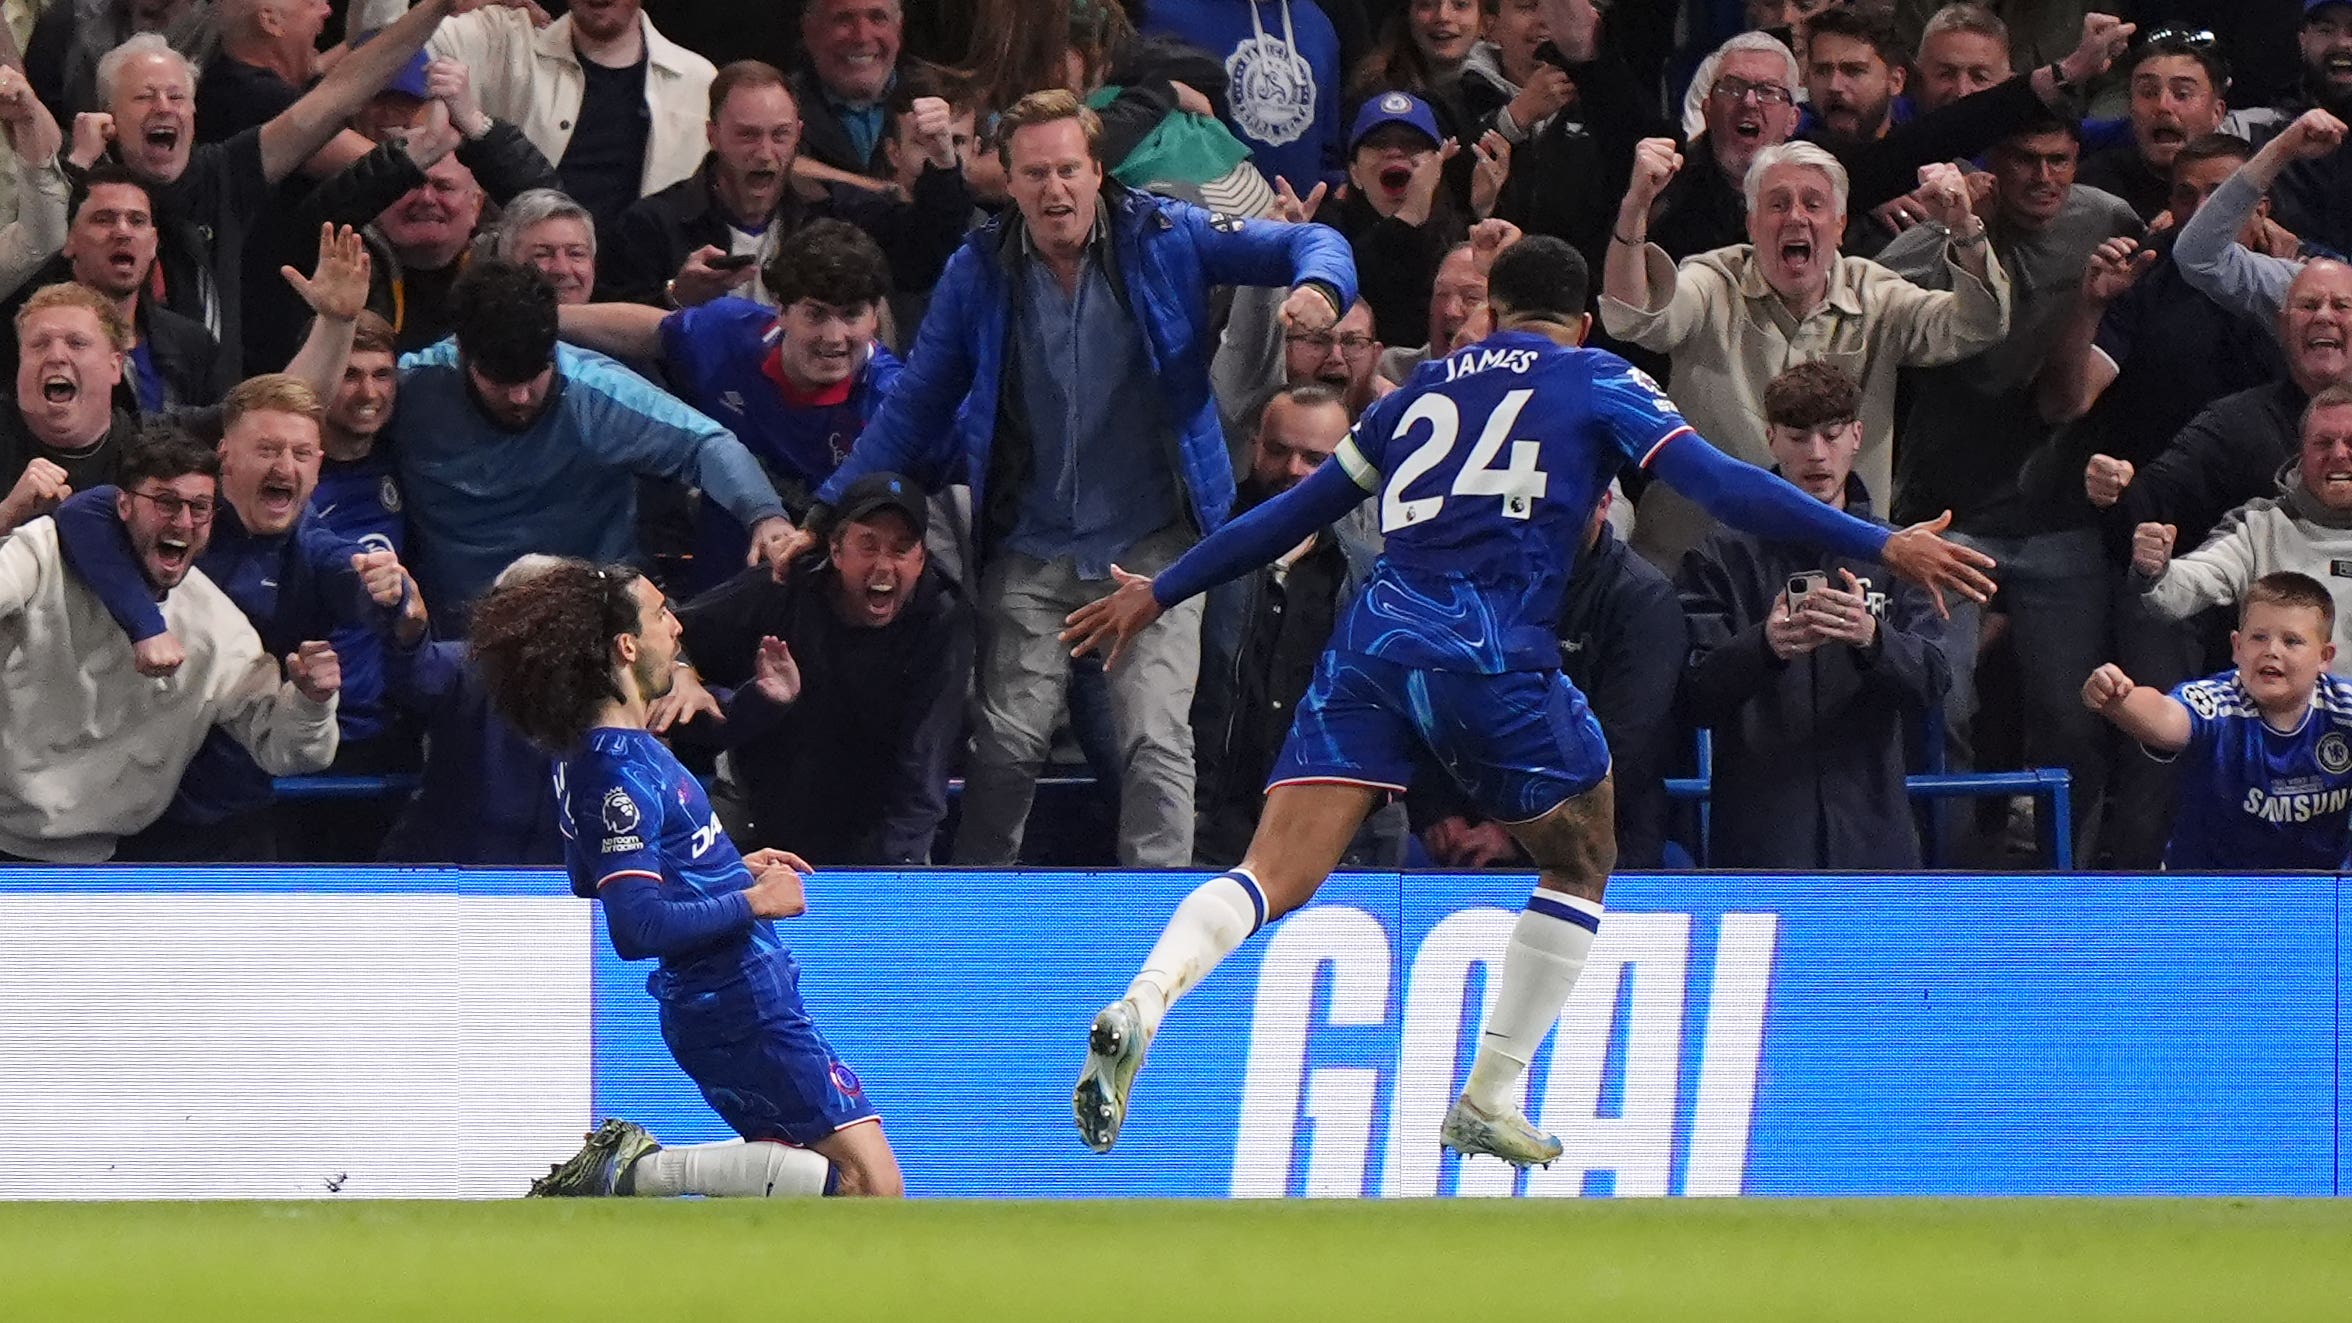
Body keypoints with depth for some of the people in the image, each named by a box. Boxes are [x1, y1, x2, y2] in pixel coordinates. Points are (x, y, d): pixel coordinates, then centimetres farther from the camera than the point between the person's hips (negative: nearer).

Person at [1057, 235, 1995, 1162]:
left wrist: (1160, 592, 39)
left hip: (1371, 644, 3)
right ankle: (1488, 1101, 14)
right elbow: (1719, 484, 1)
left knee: (1276, 877, -4)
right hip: (1490, 655, -3)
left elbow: (1296, 508, 29)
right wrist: (1881, 546, 0)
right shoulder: (1595, 383, 14)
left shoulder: (1428, 387, 25)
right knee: (1580, 862, 20)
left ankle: (1143, 1004, -32)